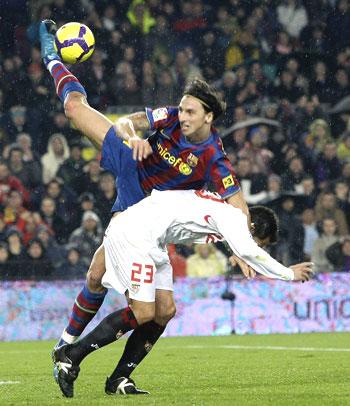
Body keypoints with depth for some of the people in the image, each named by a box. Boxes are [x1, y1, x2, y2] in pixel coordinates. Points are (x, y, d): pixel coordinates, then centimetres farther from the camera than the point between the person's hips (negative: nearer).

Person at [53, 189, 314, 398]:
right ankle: (70, 355, -5)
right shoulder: (233, 216, -9)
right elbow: (249, 253, -23)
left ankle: (119, 380, 7)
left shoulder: (222, 208, 19)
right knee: (143, 314, -12)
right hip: (132, 233, -10)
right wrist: (289, 274, -15)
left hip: (148, 240, 10)